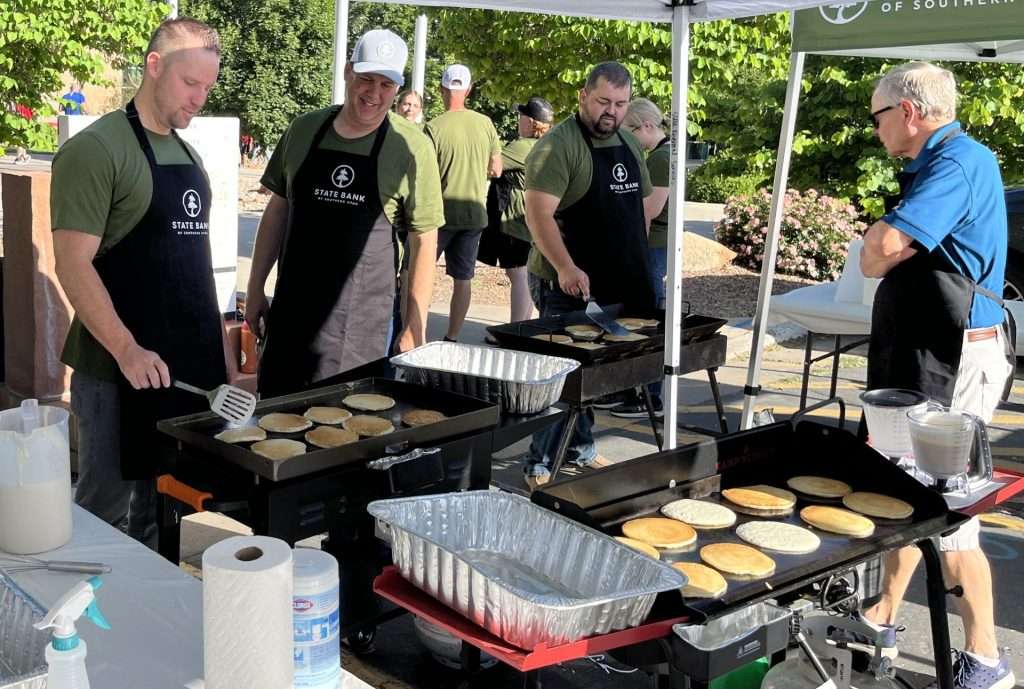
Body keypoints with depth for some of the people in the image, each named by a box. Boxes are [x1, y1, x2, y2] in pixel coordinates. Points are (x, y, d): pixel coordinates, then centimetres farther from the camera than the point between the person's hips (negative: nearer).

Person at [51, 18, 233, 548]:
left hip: (189, 366, 7)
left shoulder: (186, 153, 15)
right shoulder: (96, 149, -9)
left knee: (161, 509, 15)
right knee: (106, 510, 3)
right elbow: (73, 263, -16)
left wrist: (220, 349, 17)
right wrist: (126, 350, -25)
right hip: (122, 369, -7)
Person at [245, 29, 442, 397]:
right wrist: (255, 289, 11)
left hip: (362, 322, -3)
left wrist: (415, 328, -7)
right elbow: (278, 209, 12)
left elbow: (423, 241, -4)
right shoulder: (304, 129, 3)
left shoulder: (411, 148, -7)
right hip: (291, 310, 3)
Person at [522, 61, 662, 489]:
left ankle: (580, 447, 31)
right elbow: (539, 214, -20)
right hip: (571, 283, -7)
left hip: (618, 285, 8)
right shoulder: (559, 145, -13)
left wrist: (636, 260, 15)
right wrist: (566, 268, -28)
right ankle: (541, 465, 4)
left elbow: (641, 205, 23)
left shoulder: (629, 144, 13)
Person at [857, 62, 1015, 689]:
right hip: (921, 353, 10)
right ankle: (883, 620, 29)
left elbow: (883, 247, -27)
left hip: (951, 360, -10)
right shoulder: (935, 164, 16)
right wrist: (889, 244, -7)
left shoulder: (959, 163, -16)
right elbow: (881, 253, 15)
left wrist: (883, 240, -6)